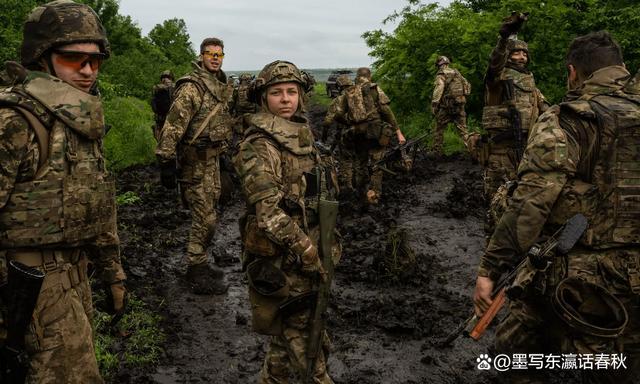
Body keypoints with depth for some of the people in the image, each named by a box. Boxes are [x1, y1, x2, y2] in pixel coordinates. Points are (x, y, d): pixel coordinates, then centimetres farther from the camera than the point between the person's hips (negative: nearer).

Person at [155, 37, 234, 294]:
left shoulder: (222, 87, 13)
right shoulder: (191, 87, -16)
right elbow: (173, 126, -21)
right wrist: (167, 162, -24)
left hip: (213, 159, 9)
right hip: (196, 162, -9)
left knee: (206, 215, 16)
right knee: (205, 220, -6)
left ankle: (199, 265, 30)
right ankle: (197, 276, 6)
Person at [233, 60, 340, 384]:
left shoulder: (300, 133, 9)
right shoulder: (260, 145, -18)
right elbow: (269, 211, -24)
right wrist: (307, 252, -23)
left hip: (309, 248, 8)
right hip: (281, 258, -8)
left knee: (309, 322, 23)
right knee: (293, 333, 4)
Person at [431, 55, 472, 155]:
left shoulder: (441, 75, -7)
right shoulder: (457, 73, 13)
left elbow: (438, 90, -19)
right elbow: (468, 85, 18)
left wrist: (434, 106, -18)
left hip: (446, 107, -5)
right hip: (460, 105, 5)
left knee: (439, 130, 7)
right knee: (463, 130, 7)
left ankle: (436, 153, 11)